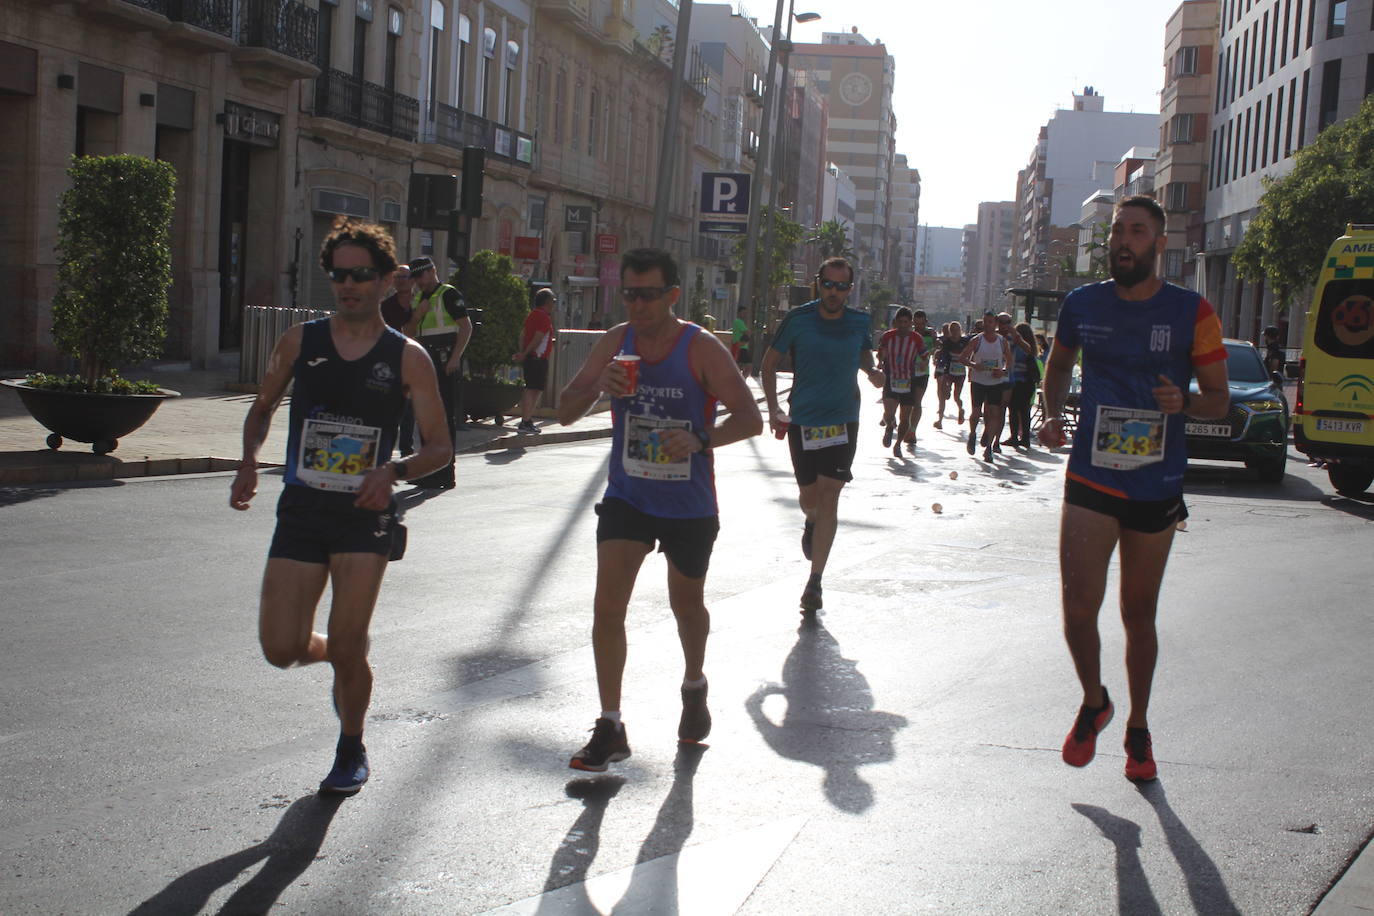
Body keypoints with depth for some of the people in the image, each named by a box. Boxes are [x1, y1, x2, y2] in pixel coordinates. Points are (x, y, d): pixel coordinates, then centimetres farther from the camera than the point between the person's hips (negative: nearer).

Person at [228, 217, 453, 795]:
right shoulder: (299, 342, 5)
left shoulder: (407, 358, -1)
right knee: (282, 649, -3)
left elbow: (440, 448, 0)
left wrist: (393, 471, -19)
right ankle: (344, 661, 33)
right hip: (300, 509, 3)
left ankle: (351, 751, 23)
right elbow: (263, 406, 19)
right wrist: (249, 464, 0)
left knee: (347, 646, -6)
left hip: (364, 515, -2)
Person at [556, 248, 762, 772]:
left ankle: (694, 687, 46)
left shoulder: (702, 349, -14)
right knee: (608, 605, -12)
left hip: (689, 503, -2)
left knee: (687, 605, 16)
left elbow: (750, 418, -15)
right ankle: (610, 728, -5)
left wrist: (701, 440, -33)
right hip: (627, 496, 2)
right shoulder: (616, 342, -4)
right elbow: (565, 413, -2)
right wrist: (597, 387, -23)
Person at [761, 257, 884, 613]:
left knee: (828, 497, -8)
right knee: (809, 496, 9)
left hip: (842, 421, 0)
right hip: (802, 420, 0)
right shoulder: (798, 319, -6)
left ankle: (815, 581, -2)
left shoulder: (858, 322, 0)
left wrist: (871, 371, -4)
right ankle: (811, 524, 49)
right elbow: (770, 362, 2)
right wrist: (773, 408, -8)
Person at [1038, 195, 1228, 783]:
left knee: (1138, 614, 10)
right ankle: (1093, 702, 20)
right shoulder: (1082, 304, 2)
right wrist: (1052, 414, 1)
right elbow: (1058, 367, 21)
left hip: (1156, 487, 0)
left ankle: (1138, 728, 30)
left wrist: (1184, 402, -20)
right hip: (1090, 478, 1)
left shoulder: (1191, 313, -3)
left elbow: (1219, 400, 2)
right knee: (1078, 609, -10)